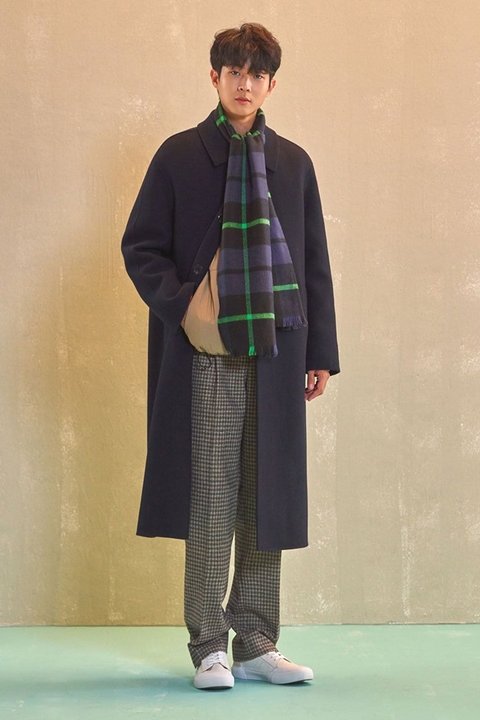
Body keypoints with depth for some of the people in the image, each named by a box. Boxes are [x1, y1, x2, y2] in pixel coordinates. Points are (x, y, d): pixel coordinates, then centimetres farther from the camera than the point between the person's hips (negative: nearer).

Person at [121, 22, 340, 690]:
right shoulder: (179, 156, 5)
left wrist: (321, 352, 9)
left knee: (267, 500, 4)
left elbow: (316, 263, 14)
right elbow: (140, 246, 5)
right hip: (204, 352, -3)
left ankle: (257, 645, 13)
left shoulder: (293, 163, 13)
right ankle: (209, 647, 6)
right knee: (209, 498, -2)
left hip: (276, 352, 3)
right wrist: (180, 307, -10)